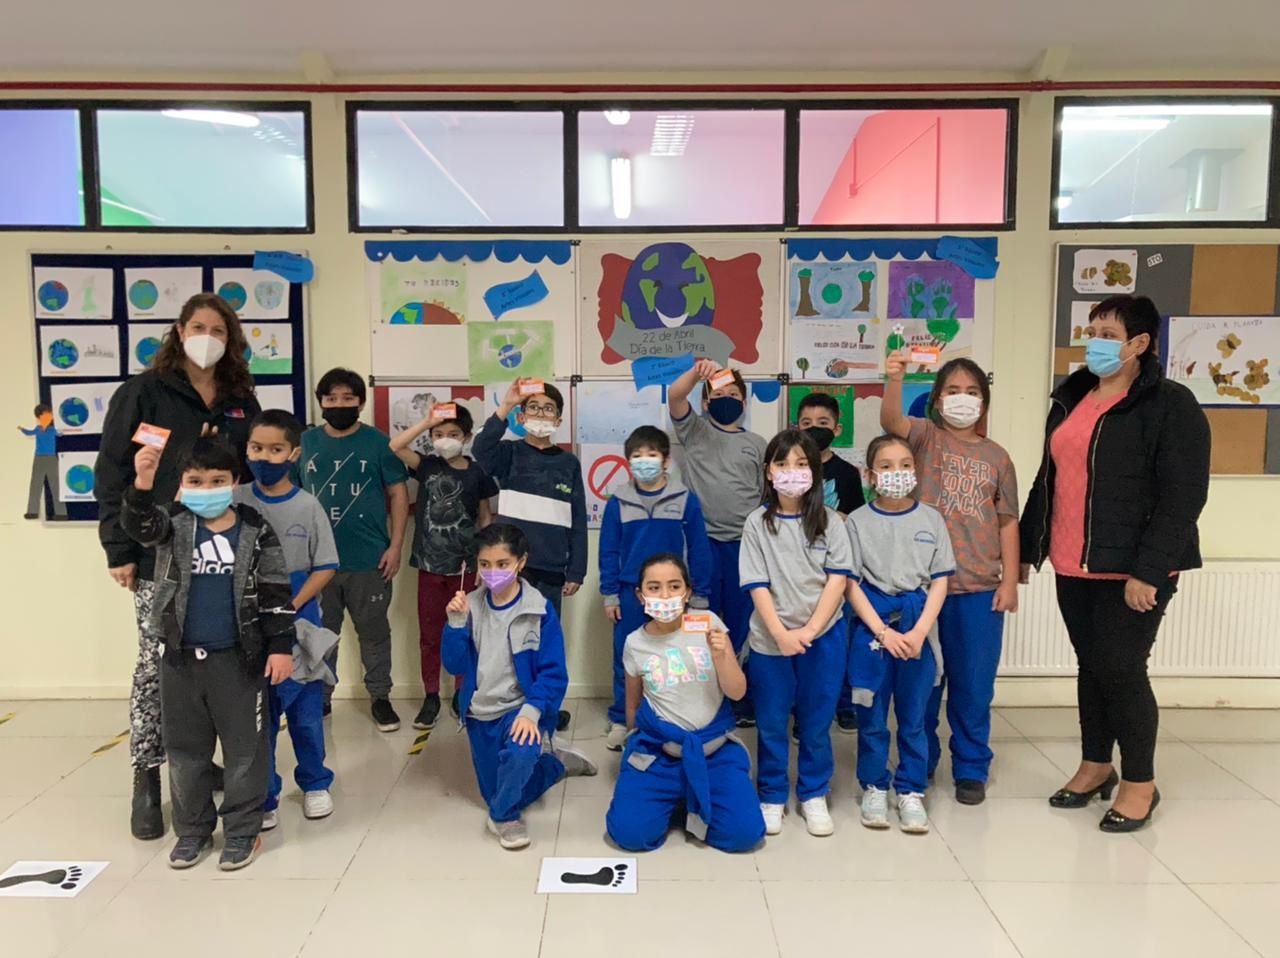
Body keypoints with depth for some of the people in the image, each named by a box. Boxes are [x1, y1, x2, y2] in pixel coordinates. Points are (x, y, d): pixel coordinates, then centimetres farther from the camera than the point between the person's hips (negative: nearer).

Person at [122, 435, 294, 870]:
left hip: (238, 657, -2)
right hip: (181, 657, 2)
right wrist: (142, 484, -44)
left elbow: (276, 593, -2)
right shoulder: (174, 524, -1)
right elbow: (139, 524, -25)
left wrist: (281, 645, -6)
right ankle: (192, 829, 31)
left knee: (244, 746, 7)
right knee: (185, 748, 14)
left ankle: (243, 830, 22)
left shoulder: (255, 530, -5)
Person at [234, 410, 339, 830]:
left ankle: (315, 784, 31)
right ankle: (262, 798, 24)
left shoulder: (308, 506, -6)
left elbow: (325, 567, -5)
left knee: (306, 713, 12)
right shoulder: (236, 502, -4)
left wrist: (290, 607, -14)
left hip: (298, 626, 0)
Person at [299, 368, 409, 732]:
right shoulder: (305, 442, 4)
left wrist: (395, 546, -7)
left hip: (369, 559, -2)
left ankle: (380, 697, 23)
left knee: (374, 632, 9)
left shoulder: (378, 442, -4)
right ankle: (319, 696, 29)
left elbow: (399, 495, -1)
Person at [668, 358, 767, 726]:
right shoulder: (695, 430, 8)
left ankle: (742, 702, 22)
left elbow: (770, 496, 13)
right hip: (702, 543, -1)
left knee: (742, 626, 9)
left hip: (745, 545, 2)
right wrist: (697, 372, -28)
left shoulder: (756, 444, 12)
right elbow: (674, 396, -10)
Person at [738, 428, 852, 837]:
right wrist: (781, 633, -16)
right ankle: (772, 797, 25)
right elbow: (758, 586, -6)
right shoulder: (758, 524, -2)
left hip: (823, 635, 1)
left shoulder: (829, 521, 0)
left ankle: (814, 796, 28)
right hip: (771, 639, 0)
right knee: (771, 722, 10)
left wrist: (811, 629, -14)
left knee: (816, 721, 11)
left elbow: (838, 578, -5)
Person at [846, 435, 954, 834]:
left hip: (919, 626, 1)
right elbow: (852, 583, -4)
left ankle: (911, 792, 21)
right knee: (871, 715, 7)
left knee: (913, 715, 8)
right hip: (872, 626, -1)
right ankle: (874, 789, 23)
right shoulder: (859, 521, -1)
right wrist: (883, 631, -13)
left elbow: (939, 582, 1)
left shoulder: (931, 519, 3)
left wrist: (919, 631, -11)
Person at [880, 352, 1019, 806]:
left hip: (980, 588, 2)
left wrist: (1010, 581, 2)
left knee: (974, 684, 9)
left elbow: (1007, 521, 8)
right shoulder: (925, 436, 1)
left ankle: (971, 769, 25)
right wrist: (894, 379, -39)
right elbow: (891, 421, -21)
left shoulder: (996, 456, 8)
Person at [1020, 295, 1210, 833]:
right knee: (1091, 666, 14)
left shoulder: (1171, 405, -9)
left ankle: (1141, 783, 18)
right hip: (1073, 566, 6)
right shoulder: (1070, 399, 12)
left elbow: (1183, 497, -15)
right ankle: (1096, 766, 30)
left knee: (1120, 669, -1)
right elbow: (1048, 478, 17)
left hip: (1131, 568, -6)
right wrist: (1028, 547, 16)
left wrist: (1148, 571, -21)